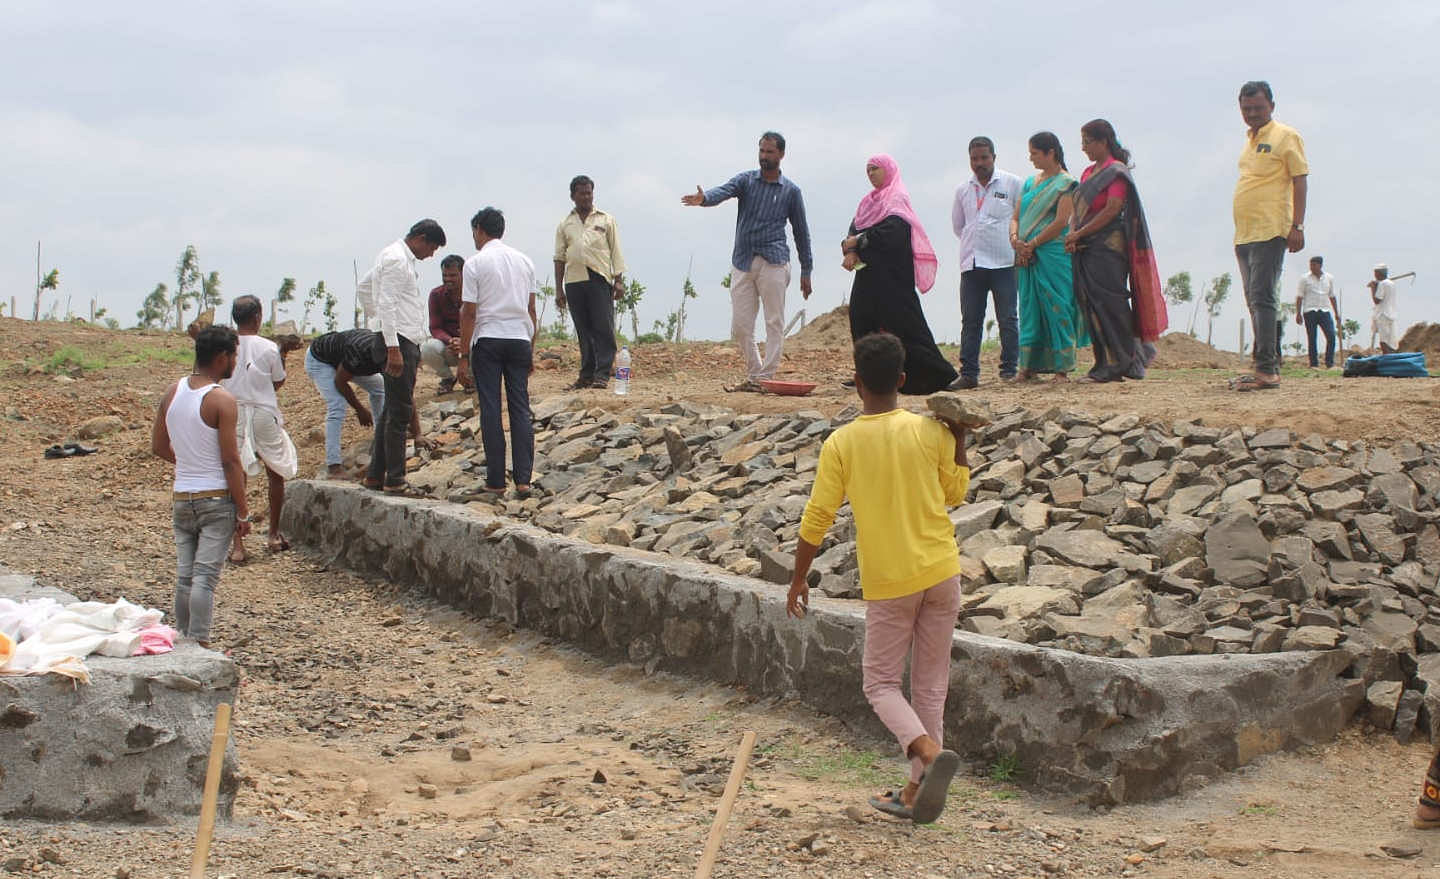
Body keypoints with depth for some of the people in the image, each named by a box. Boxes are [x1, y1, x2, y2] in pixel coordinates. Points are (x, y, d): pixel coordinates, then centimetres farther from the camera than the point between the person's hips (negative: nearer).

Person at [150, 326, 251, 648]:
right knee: (205, 576, -6)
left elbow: (158, 447, 14)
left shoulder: (173, 392, 6)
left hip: (181, 497, 6)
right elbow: (231, 461, -14)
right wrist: (243, 512, -9)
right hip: (216, 498, -6)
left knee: (184, 574, 11)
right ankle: (199, 644, -8)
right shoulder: (222, 400, -13)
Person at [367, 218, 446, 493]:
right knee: (399, 412, -8)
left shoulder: (407, 260, 19)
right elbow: (387, 305, -18)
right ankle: (395, 479, -5)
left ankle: (376, 475, 18)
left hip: (408, 341, 11)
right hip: (399, 340, -11)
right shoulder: (395, 259, -12)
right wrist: (393, 349, -23)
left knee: (393, 410, 13)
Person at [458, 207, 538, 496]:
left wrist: (464, 353, 0)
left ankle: (496, 481, 1)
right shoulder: (524, 261, 11)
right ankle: (523, 479, -1)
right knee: (521, 409, 4)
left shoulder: (475, 263, -3)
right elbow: (531, 308, 12)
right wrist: (531, 350, 17)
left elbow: (469, 312, -5)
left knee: (490, 410, 0)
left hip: (488, 339, -4)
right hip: (520, 338, 4)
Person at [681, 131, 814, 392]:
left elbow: (801, 233, 11)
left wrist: (806, 271, 8)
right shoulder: (746, 180, 9)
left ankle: (765, 378, -5)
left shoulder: (791, 191, 7)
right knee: (739, 326, 3)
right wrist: (704, 198, -36)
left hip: (773, 262, -2)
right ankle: (753, 375, 16)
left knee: (774, 323, -6)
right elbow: (723, 191, -13)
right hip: (742, 263, 2)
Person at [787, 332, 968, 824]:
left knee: (881, 682, 9)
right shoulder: (930, 432, -4)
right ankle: (916, 792, 15)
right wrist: (958, 438, 12)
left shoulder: (841, 444, -9)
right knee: (930, 683, 12)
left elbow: (817, 519, -6)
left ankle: (929, 751, -18)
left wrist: (798, 580, 4)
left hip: (888, 582, -2)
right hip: (941, 571, 3)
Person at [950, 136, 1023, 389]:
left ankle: (1009, 371, 4)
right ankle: (969, 373, 4)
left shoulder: (1012, 183, 2)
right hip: (971, 263, 4)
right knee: (970, 320, 2)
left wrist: (1016, 243, 2)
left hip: (1004, 262, -3)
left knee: (1007, 319, -1)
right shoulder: (963, 190, 13)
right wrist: (974, 243, 13)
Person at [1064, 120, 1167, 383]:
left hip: (1108, 249, -8)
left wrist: (1079, 234, -14)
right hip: (1084, 251, 8)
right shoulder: (1088, 172, 19)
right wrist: (1072, 234, -3)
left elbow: (1112, 210, -16)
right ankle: (1104, 365, 11)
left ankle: (1117, 365, -4)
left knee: (1109, 306, -8)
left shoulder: (1116, 172, -7)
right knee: (1091, 307, 5)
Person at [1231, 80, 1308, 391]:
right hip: (1244, 234, 9)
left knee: (1262, 298, -15)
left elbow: (1299, 181, -9)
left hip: (1271, 231, -9)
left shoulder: (1285, 136, -3)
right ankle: (1269, 366, 16)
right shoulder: (1250, 140, 19)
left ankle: (1265, 369, -19)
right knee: (1256, 302, 10)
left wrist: (1297, 226, -17)